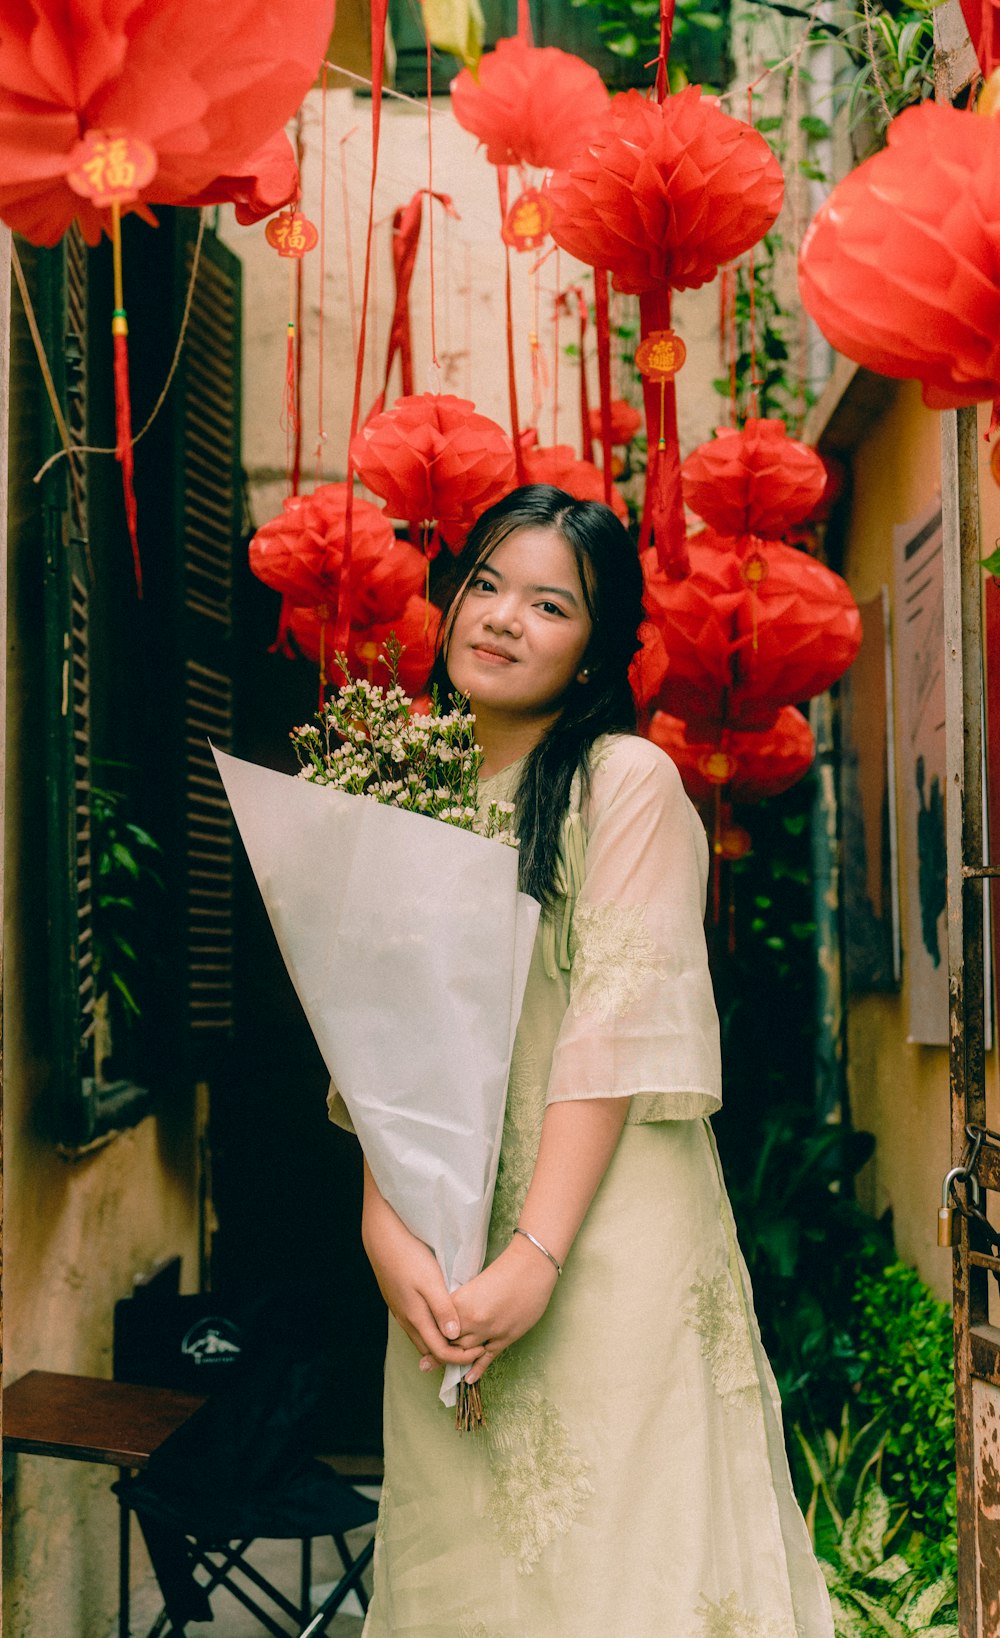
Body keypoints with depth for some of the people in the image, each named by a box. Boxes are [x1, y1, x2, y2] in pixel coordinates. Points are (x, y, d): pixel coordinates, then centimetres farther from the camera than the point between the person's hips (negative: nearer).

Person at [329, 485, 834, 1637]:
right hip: (446, 1266, 5)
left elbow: (621, 1025, -12)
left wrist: (537, 1254, -19)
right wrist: (386, 1228, -9)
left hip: (608, 1244, -5)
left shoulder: (629, 779, -4)